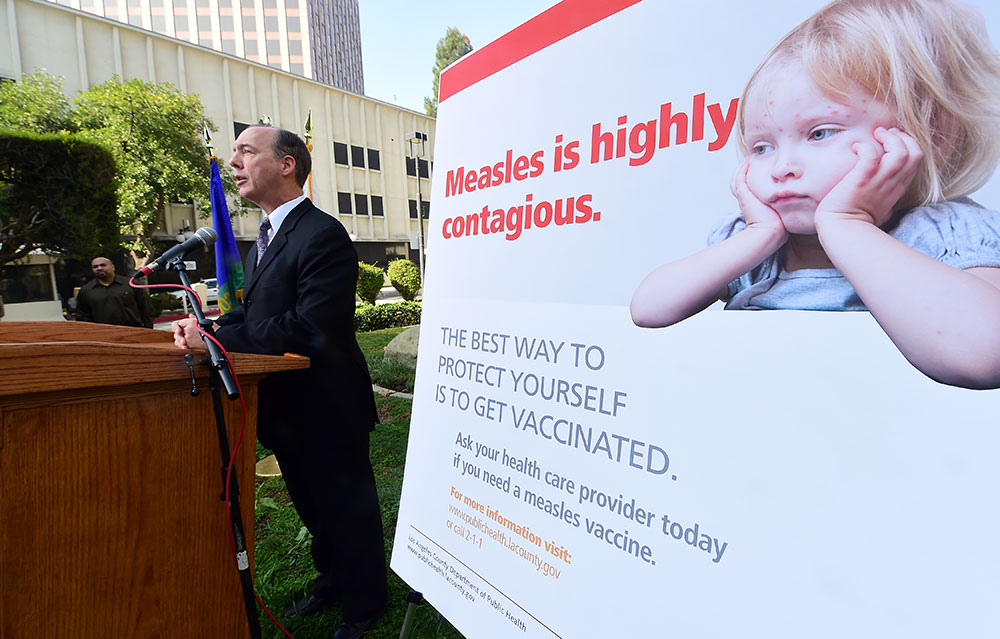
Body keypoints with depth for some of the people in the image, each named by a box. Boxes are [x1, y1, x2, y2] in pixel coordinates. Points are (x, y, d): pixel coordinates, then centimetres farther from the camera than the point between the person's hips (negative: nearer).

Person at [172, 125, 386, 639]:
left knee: (348, 507, 11)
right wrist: (209, 327, -7)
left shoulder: (323, 235, -20)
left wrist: (219, 338, -26)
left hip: (326, 408, -9)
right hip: (289, 408, 9)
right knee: (311, 505, 25)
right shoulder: (266, 239, 12)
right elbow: (254, 310, 11)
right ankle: (331, 578, 49)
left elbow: (309, 327, -28)